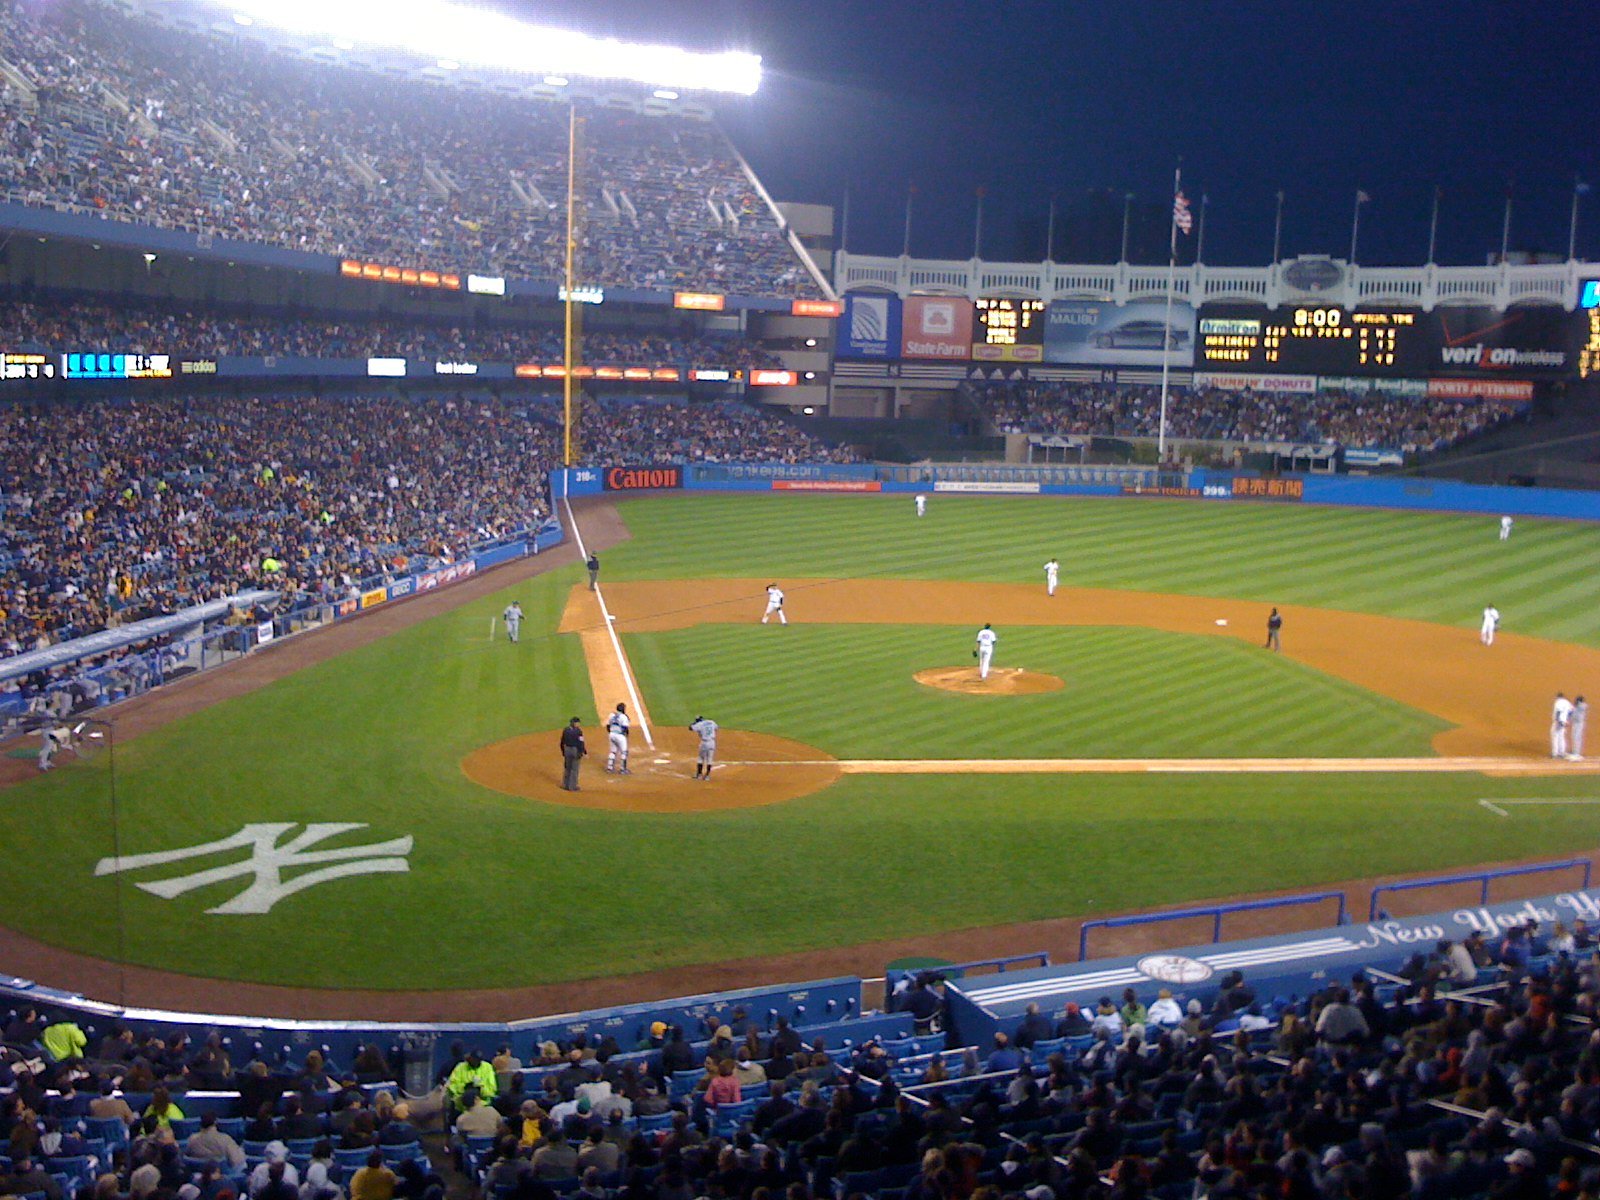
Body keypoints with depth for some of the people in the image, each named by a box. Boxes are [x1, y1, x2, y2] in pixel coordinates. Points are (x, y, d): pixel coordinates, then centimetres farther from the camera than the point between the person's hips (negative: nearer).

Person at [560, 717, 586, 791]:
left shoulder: (565, 730, 2)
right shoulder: (578, 730, -14)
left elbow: (562, 742, 8)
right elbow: (580, 743, -16)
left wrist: (563, 752, 18)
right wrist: (585, 752, -10)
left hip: (567, 750, 5)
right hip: (576, 750, -5)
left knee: (567, 768, 17)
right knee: (574, 769, 3)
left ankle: (566, 784, 24)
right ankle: (573, 787, 7)